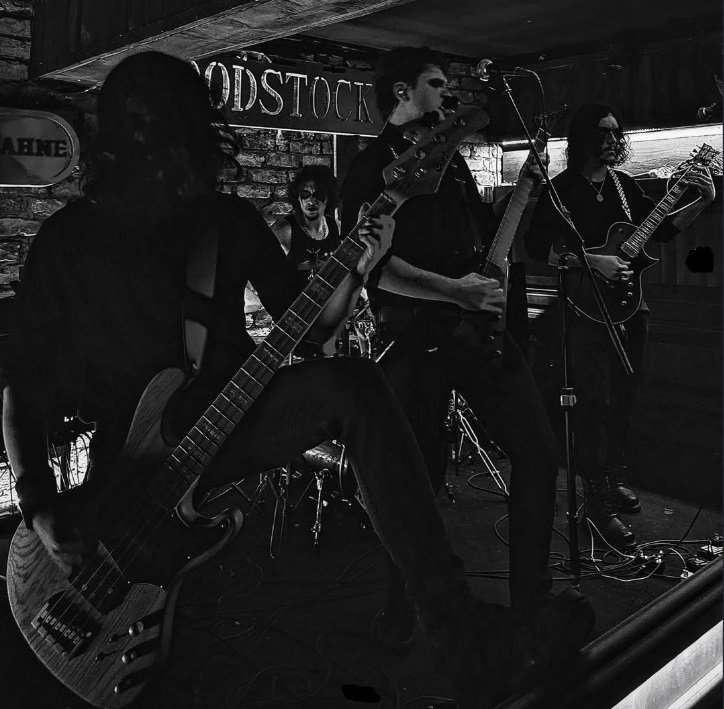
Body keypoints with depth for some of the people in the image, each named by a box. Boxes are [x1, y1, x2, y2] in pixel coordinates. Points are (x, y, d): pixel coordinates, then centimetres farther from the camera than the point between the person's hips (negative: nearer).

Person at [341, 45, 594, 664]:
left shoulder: (451, 158, 22)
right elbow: (371, 263, -14)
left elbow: (487, 228, 29)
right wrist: (453, 290, -20)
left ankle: (533, 600, 16)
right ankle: (405, 613, 24)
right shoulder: (371, 167, 0)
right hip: (416, 337, -6)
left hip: (477, 327, 7)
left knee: (539, 450, 0)